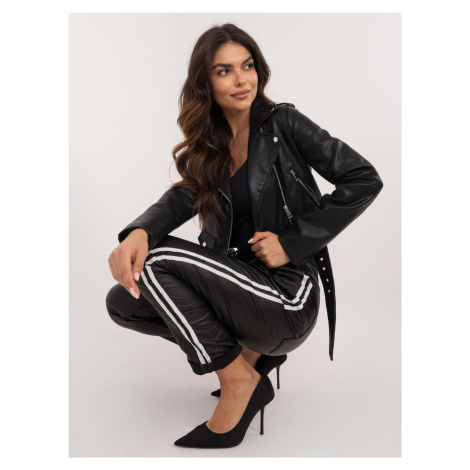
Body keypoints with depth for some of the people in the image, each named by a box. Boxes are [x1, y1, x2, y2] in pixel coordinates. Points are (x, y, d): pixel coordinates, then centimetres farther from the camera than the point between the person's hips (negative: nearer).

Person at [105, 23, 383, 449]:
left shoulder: (282, 123, -6)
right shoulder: (210, 144, 11)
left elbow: (364, 180, -10)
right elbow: (185, 196, -4)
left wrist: (293, 242, -14)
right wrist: (139, 232, -27)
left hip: (287, 292, -7)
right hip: (235, 278, 7)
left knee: (157, 259, -20)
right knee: (122, 301, -2)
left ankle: (239, 382, -6)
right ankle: (249, 350, 7)